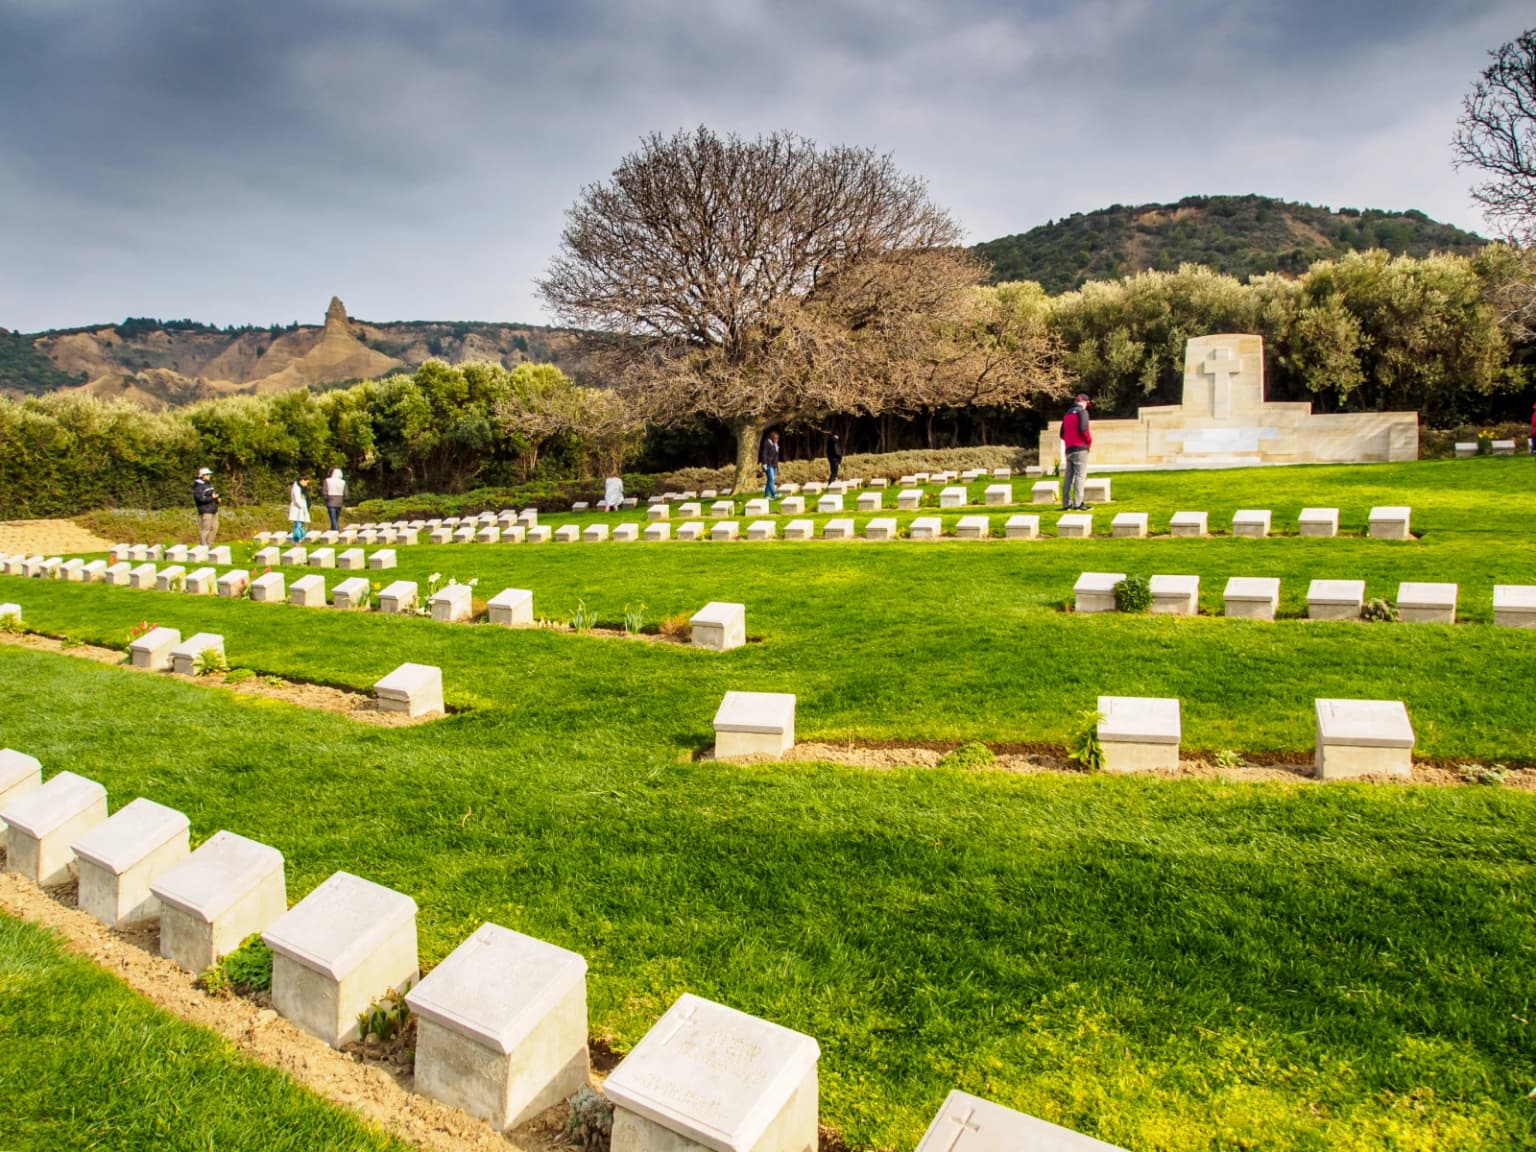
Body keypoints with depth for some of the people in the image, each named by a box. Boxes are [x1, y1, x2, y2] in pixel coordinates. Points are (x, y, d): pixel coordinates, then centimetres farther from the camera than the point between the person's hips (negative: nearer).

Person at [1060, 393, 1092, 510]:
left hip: (1069, 449, 7)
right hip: (1080, 449, -7)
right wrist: (1090, 441, -4)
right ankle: (1078, 503, -15)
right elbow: (1083, 429, -18)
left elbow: (1062, 433, 16)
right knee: (1080, 475, -9)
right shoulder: (1082, 411, -5)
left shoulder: (1067, 414, 18)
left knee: (1068, 476, 7)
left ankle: (1066, 504, 6)